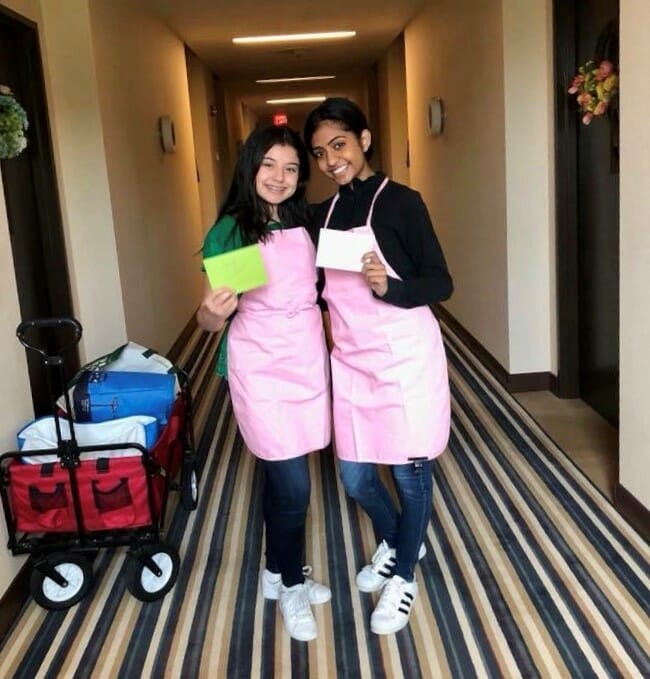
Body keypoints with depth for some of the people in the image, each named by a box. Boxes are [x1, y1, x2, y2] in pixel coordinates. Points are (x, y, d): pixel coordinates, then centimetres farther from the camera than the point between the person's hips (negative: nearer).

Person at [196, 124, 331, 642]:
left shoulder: (304, 222, 4)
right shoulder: (229, 232, -11)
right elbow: (212, 319, -12)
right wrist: (213, 312, -31)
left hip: (307, 359, 5)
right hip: (261, 367, -5)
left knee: (280, 477, 17)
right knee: (294, 487, -4)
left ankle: (277, 572, 36)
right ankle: (291, 586, 21)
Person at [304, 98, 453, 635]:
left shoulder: (400, 201, -9)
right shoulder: (323, 214, 8)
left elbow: (441, 284, -9)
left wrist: (388, 286, -26)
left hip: (405, 358, -6)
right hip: (351, 360, 6)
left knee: (410, 470, 8)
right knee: (355, 476, 14)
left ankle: (404, 576, 31)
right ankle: (395, 542, 43)